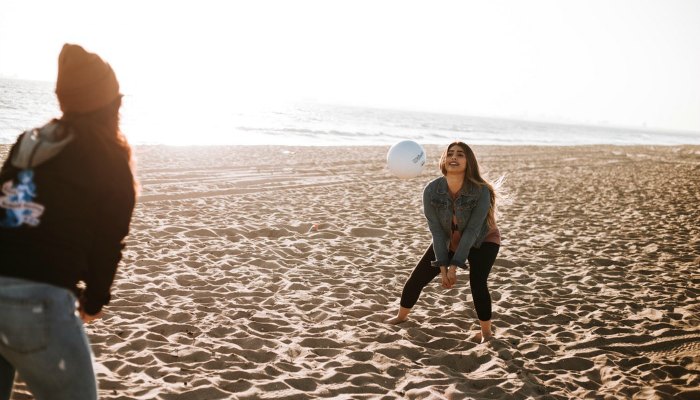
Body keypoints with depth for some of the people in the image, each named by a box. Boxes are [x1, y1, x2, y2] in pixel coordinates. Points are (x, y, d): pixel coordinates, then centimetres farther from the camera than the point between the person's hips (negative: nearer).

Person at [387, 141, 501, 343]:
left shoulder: (481, 191, -33)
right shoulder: (431, 190, -26)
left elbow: (472, 231, -29)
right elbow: (436, 230, -21)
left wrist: (455, 266, -30)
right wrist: (442, 267, -24)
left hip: (482, 241, -3)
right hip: (447, 241, 3)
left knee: (477, 281, -25)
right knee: (417, 277, 3)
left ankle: (486, 332, -4)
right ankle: (401, 316, 29)